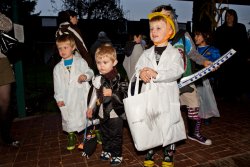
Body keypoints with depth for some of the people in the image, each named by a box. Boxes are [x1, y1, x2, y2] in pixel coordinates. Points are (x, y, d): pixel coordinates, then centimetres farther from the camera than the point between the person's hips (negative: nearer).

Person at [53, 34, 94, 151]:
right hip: (68, 99, 1)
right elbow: (57, 84, 5)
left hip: (82, 95, -1)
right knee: (69, 118, 8)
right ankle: (71, 136, 29)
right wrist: (59, 98, -1)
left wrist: (86, 76, -21)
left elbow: (90, 72, 1)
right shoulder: (58, 68, 6)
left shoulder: (80, 61, 1)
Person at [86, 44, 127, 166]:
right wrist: (90, 107, 18)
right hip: (103, 113, 7)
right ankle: (106, 151, 44)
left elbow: (124, 95, -25)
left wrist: (112, 93, -33)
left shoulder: (117, 78, -22)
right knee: (105, 134, 23)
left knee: (116, 136, 10)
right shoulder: (98, 79, 1)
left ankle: (117, 155, 29)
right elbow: (95, 93, 13)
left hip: (115, 113, -7)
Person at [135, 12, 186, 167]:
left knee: (168, 125, 7)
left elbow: (177, 72, -16)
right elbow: (138, 68, 1)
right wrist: (141, 73, -23)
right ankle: (149, 154, 31)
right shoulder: (147, 53, 9)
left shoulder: (174, 52, -3)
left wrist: (157, 75, -26)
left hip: (167, 96, -3)